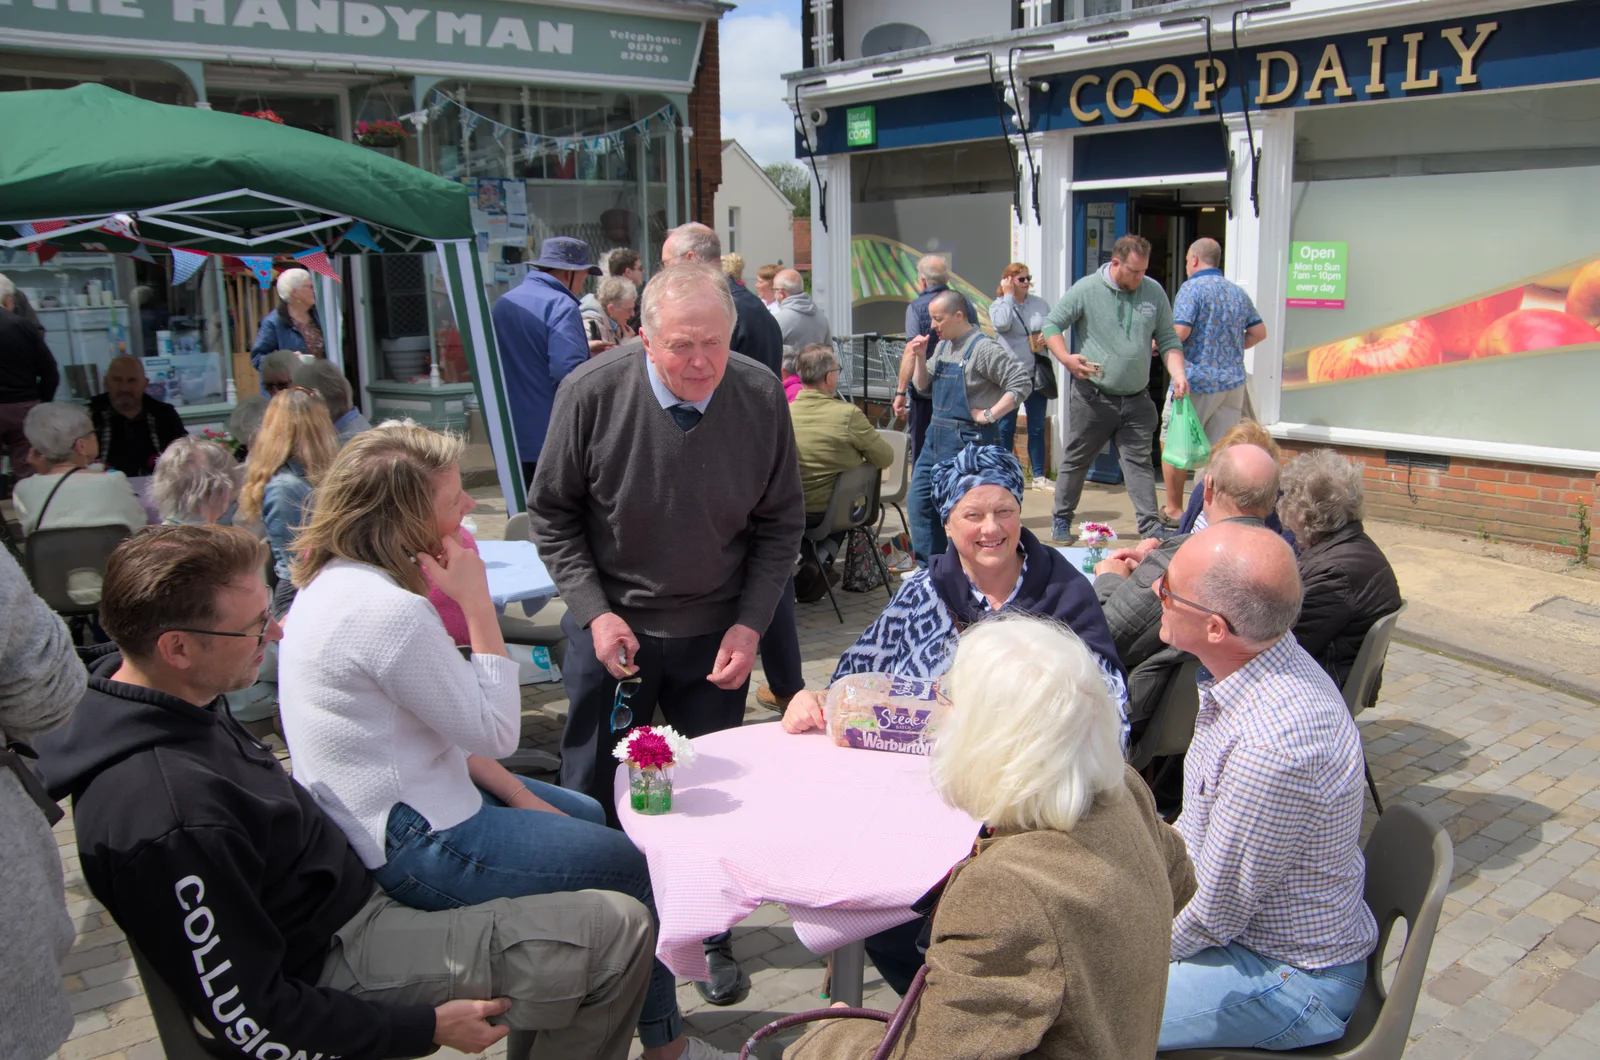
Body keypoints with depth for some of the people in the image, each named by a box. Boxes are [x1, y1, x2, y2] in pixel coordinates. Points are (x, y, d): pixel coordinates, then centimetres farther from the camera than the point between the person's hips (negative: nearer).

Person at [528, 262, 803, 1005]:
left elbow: (780, 525, 0)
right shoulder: (591, 394, -16)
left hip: (716, 633, 1)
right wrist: (594, 611, -12)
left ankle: (709, 935, 35)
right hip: (610, 627, -1)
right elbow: (551, 516, -3)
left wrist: (751, 623, -8)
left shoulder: (761, 398, -12)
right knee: (592, 794, 11)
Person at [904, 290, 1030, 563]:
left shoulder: (983, 348, -14)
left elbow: (1022, 384, -19)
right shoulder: (943, 346, 11)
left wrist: (989, 415, -18)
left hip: (967, 438, -9)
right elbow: (924, 388, 17)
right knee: (918, 500, 10)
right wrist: (920, 357, 1)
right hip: (936, 436, 9)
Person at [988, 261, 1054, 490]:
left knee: (1037, 428, 7)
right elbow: (1002, 324, -22)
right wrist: (1008, 295, -12)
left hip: (1036, 374, 3)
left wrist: (1048, 337, -10)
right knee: (1006, 428, 5)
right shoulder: (998, 305, -1)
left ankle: (1039, 476, 14)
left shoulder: (1040, 304, 8)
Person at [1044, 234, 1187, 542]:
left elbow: (1168, 339, 9)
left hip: (1137, 400, 3)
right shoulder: (1086, 290, -6)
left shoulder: (1154, 292, 5)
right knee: (1076, 460, 9)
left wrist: (1178, 374, -8)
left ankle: (1151, 526, 5)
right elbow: (1052, 324, 0)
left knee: (1139, 462, 4)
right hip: (1092, 397, -2)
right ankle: (1061, 519, 24)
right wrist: (1066, 358, -17)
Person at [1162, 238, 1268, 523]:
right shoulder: (1238, 291, 12)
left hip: (1196, 380, -6)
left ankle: (1174, 510, 10)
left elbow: (1179, 332, -19)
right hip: (1233, 382, 6)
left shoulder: (1192, 287, -8)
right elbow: (1259, 332, 14)